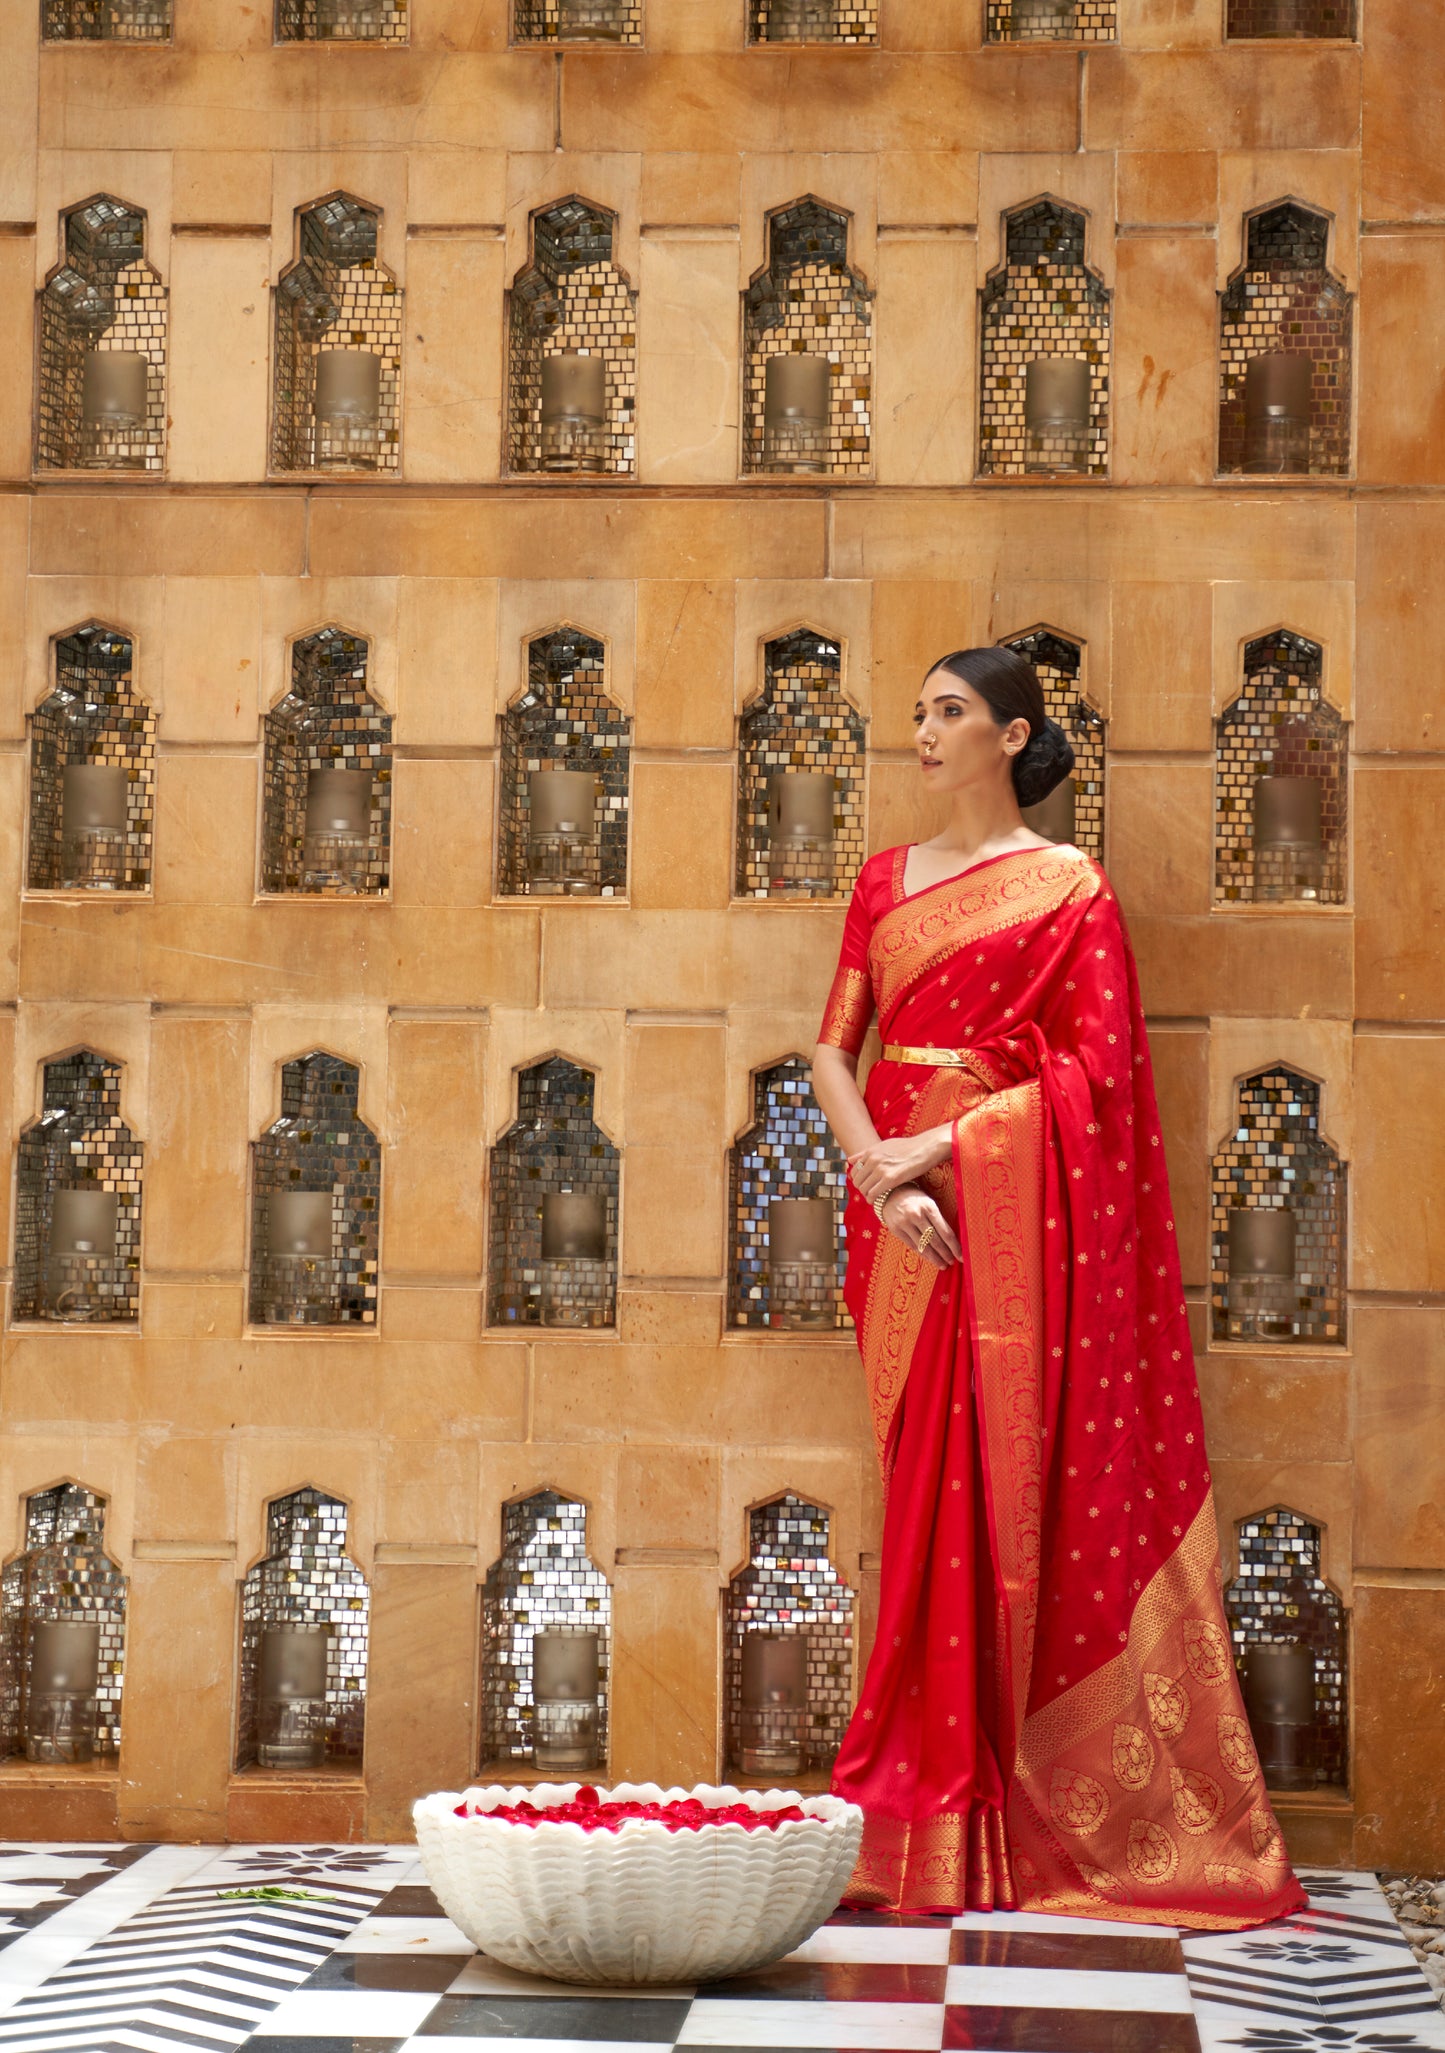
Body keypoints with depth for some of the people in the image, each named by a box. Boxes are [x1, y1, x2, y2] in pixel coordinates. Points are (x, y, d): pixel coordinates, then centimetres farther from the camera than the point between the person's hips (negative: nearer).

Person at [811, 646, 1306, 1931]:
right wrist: (879, 1172, -9)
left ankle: (995, 1810, 1)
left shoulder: (1068, 888, 1)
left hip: (1009, 1200, -4)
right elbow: (834, 1049, 9)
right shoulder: (887, 880, 15)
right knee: (927, 1483, 4)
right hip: (904, 1207, 4)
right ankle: (930, 1799, 8)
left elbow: (1092, 1070, -7)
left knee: (1003, 1477, -6)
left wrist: (936, 1148, -13)